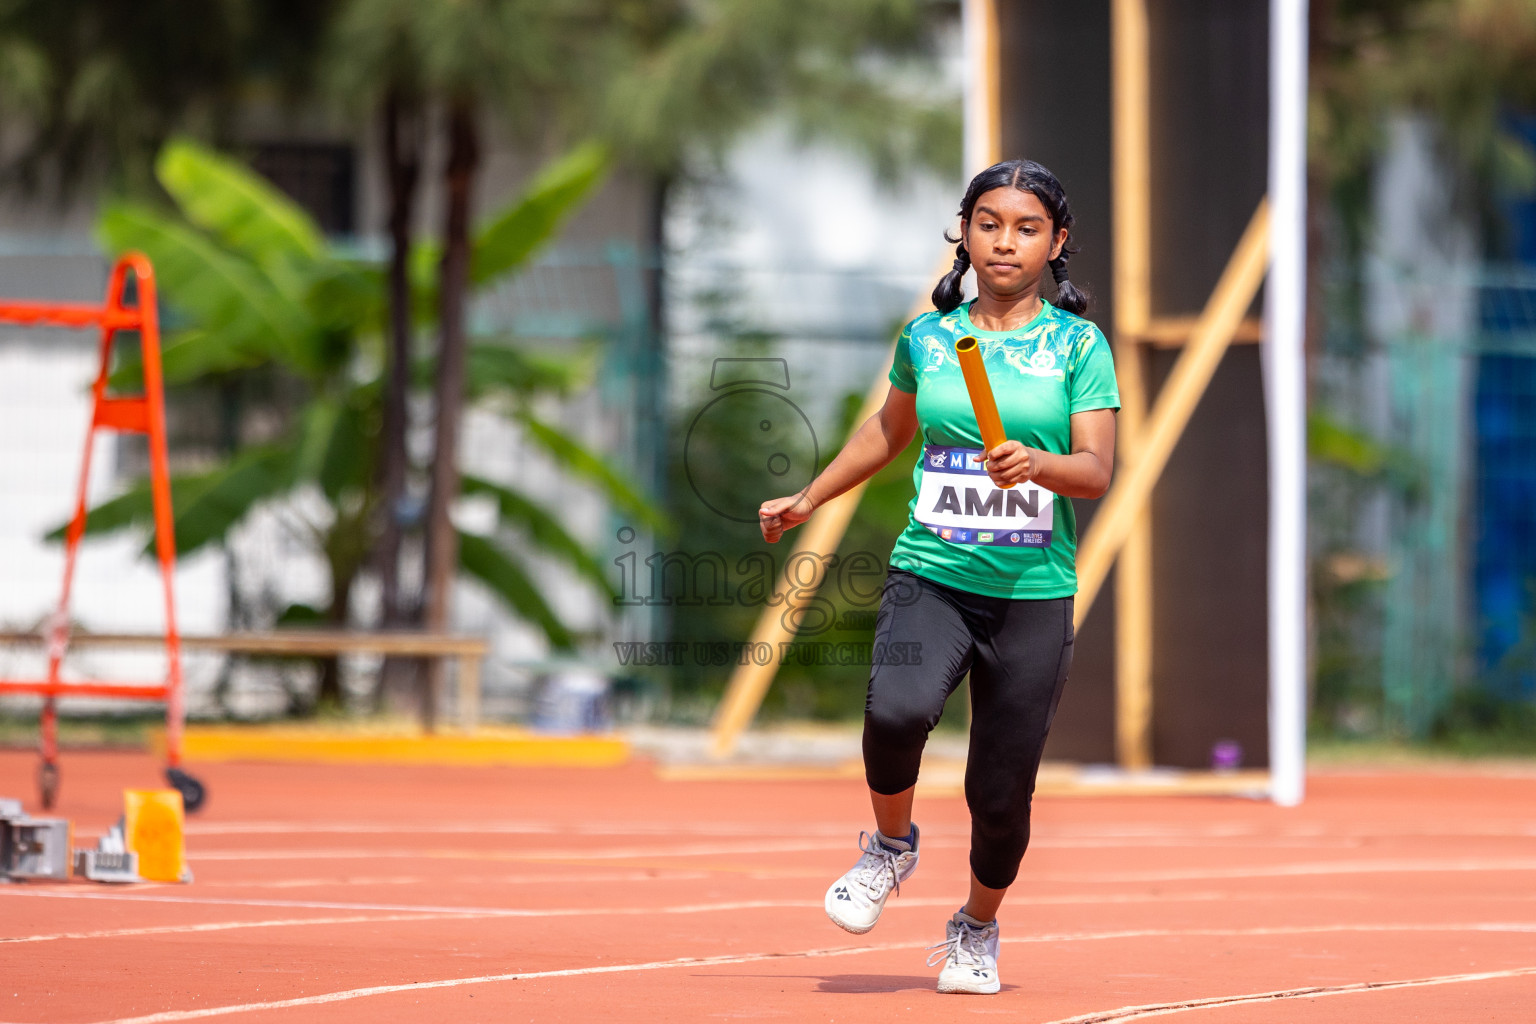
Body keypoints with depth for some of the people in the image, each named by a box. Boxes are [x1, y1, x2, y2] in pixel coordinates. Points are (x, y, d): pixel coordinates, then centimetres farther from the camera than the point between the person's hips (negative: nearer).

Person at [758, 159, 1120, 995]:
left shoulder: (1079, 345, 1)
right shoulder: (927, 338, 9)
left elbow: (1097, 469, -8)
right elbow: (888, 430, 28)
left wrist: (1037, 465, -27)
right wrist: (809, 499, 28)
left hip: (1033, 591, -1)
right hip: (930, 575, 1)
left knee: (1000, 792, 1)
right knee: (897, 708, -30)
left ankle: (977, 927, 31)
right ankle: (891, 845, 1)